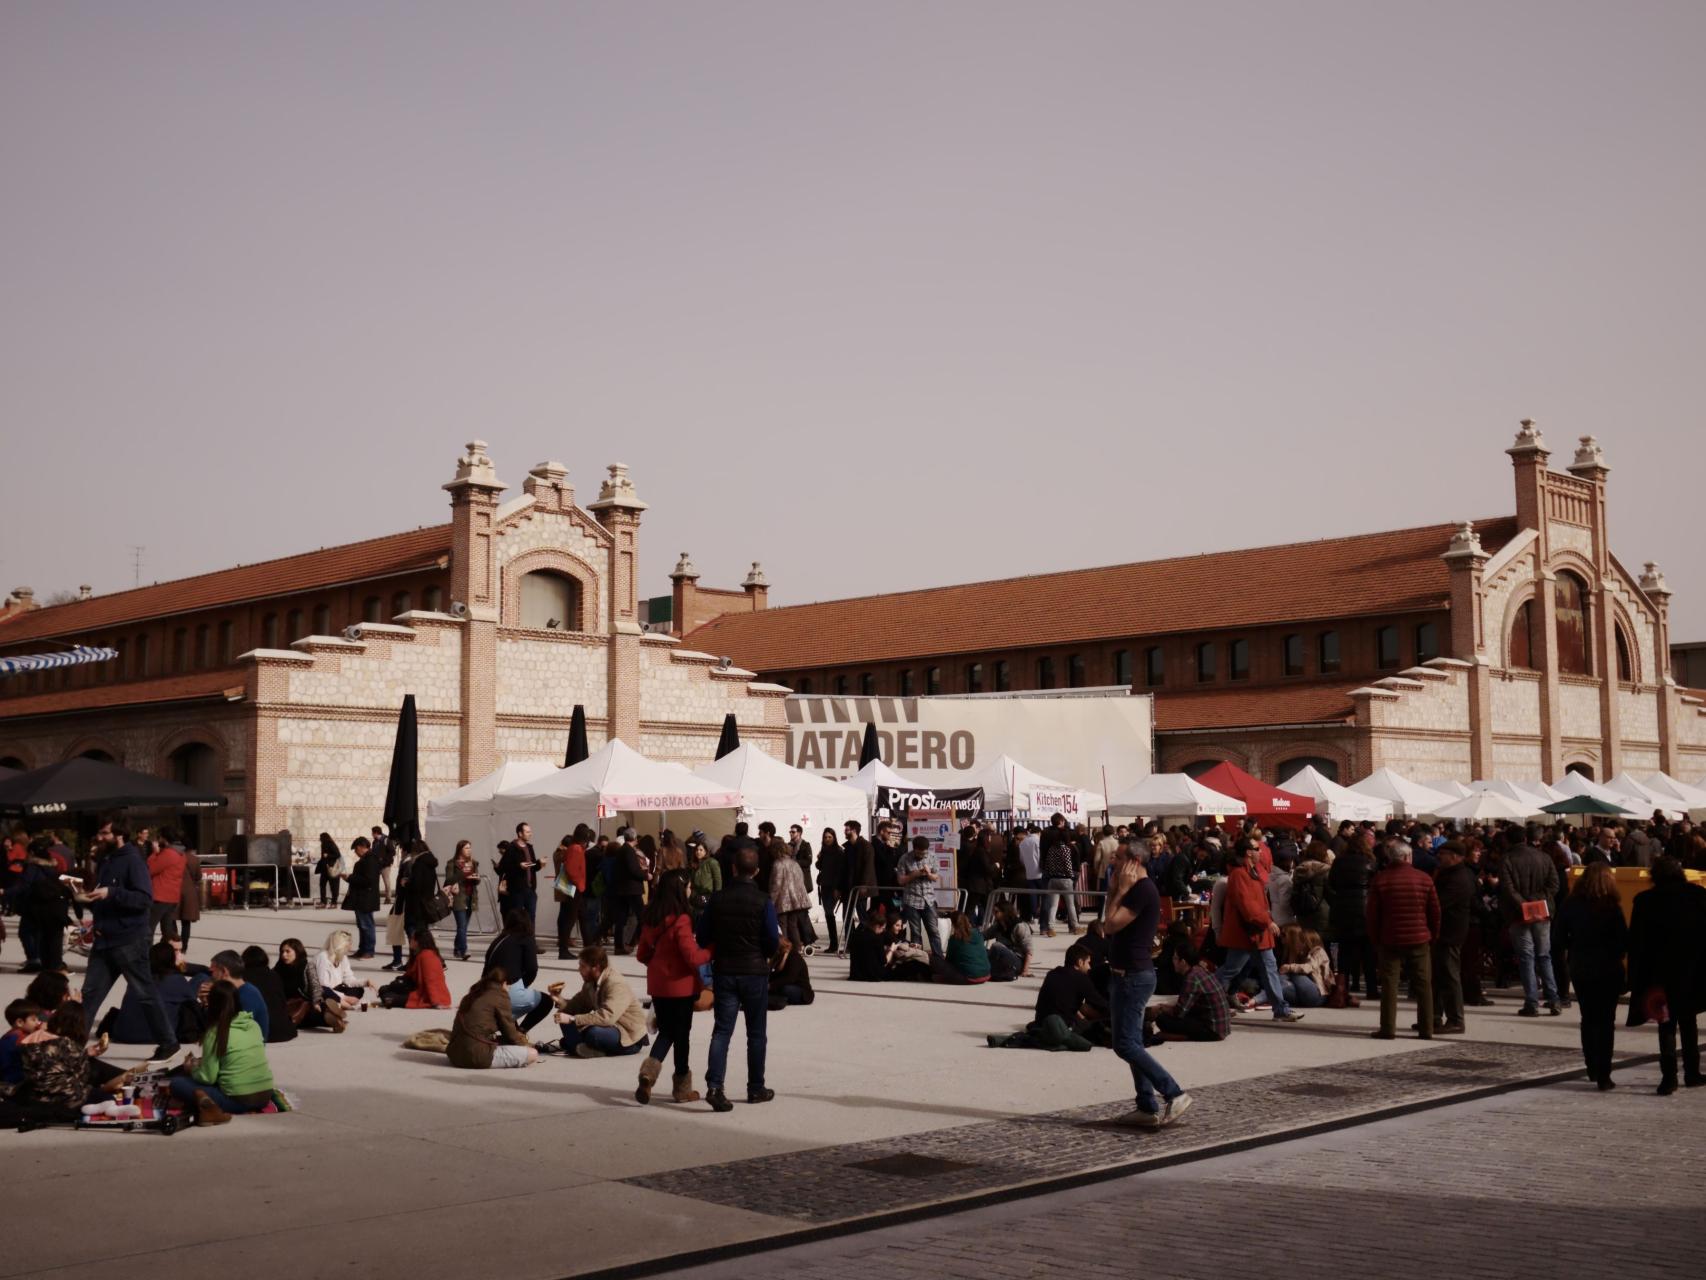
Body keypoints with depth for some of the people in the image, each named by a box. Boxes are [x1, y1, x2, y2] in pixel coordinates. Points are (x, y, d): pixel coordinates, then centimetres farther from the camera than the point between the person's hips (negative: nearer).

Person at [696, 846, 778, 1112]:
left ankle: (714, 1085, -16)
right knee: (756, 1033, 11)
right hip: (755, 973, -2)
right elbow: (773, 942, -11)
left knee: (722, 1030, 0)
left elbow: (702, 938, 2)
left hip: (724, 972, 2)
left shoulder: (717, 900, -1)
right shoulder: (763, 902, -10)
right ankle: (756, 1088, 18)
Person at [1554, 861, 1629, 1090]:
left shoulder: (1569, 905, -4)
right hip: (1608, 970, -3)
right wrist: (1616, 953, 7)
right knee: (1606, 1022, 2)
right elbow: (1624, 940, -12)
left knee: (1588, 1019, 18)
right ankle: (1603, 1075, -2)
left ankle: (1593, 1070, 24)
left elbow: (1559, 937, 0)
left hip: (1580, 969, 3)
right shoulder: (1612, 907, -13)